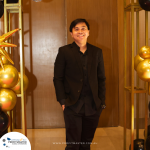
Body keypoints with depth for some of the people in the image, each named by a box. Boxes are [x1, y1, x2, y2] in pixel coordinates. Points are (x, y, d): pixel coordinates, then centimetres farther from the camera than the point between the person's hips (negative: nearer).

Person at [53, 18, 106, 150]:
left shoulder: (97, 52, 8)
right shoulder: (64, 51, 0)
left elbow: (101, 79, 9)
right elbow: (58, 78, 0)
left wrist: (102, 102, 2)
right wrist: (63, 100, -8)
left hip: (93, 106, 3)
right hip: (73, 106, -3)